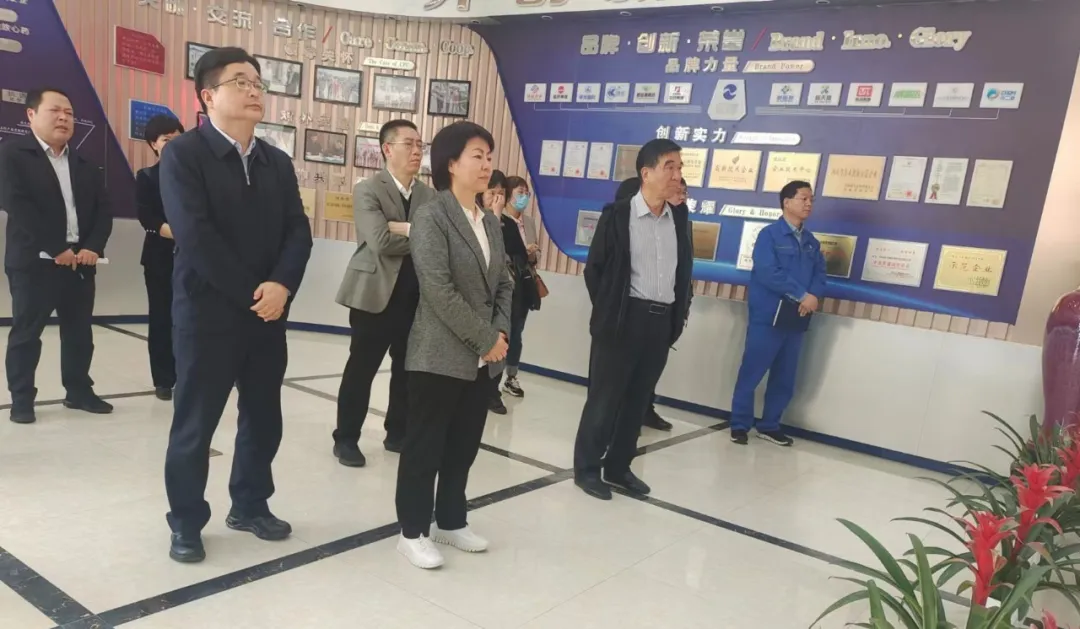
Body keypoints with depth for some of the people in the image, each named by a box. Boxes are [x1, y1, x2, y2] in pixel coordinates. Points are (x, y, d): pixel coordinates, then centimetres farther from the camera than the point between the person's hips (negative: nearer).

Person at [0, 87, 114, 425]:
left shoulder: (84, 163, 14)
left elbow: (103, 209, 8)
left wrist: (92, 247, -8)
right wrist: (56, 249, -17)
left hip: (80, 261, 5)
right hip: (34, 261, -5)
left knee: (80, 332, 11)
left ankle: (79, 391, 23)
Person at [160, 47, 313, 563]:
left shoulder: (277, 163, 12)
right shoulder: (183, 155, -6)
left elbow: (299, 232, 3)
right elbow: (195, 235, -16)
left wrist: (281, 285, -14)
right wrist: (252, 292, -16)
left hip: (268, 313, 5)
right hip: (206, 311, -5)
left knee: (263, 417, 13)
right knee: (196, 421, 5)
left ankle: (250, 505, 31)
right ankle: (186, 522, 22)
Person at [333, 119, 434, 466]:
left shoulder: (429, 195, 11)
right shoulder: (368, 190, -6)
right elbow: (381, 242, -19)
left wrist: (405, 228, -17)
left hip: (417, 297, 5)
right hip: (377, 294, -5)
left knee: (408, 369, 13)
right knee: (361, 368, 4)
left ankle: (398, 433, 28)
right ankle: (346, 438, 17)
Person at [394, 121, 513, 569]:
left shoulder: (491, 221, 12)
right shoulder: (430, 216, -10)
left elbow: (503, 284, 14)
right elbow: (438, 290, -18)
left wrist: (501, 334, -2)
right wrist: (486, 338, -15)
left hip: (484, 359, 7)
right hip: (440, 356, -7)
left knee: (464, 446, 15)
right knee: (425, 445, 5)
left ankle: (451, 521, 31)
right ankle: (413, 532, 18)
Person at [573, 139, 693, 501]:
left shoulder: (680, 217, 8)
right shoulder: (617, 215, -6)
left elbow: (685, 269, 15)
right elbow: (594, 269, -2)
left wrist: (680, 314, 9)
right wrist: (608, 311, 0)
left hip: (662, 322, 5)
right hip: (625, 320, -5)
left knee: (638, 399, 12)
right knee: (604, 397, 4)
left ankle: (618, 466, 26)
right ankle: (586, 468, 18)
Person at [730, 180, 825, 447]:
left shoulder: (811, 242, 14)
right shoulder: (769, 235, -6)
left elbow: (820, 273, 8)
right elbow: (769, 273, -18)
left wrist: (814, 297, -14)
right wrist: (802, 295, -19)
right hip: (767, 317, -6)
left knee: (784, 378, 11)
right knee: (751, 373, 0)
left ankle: (769, 426, 24)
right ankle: (739, 425, 12)